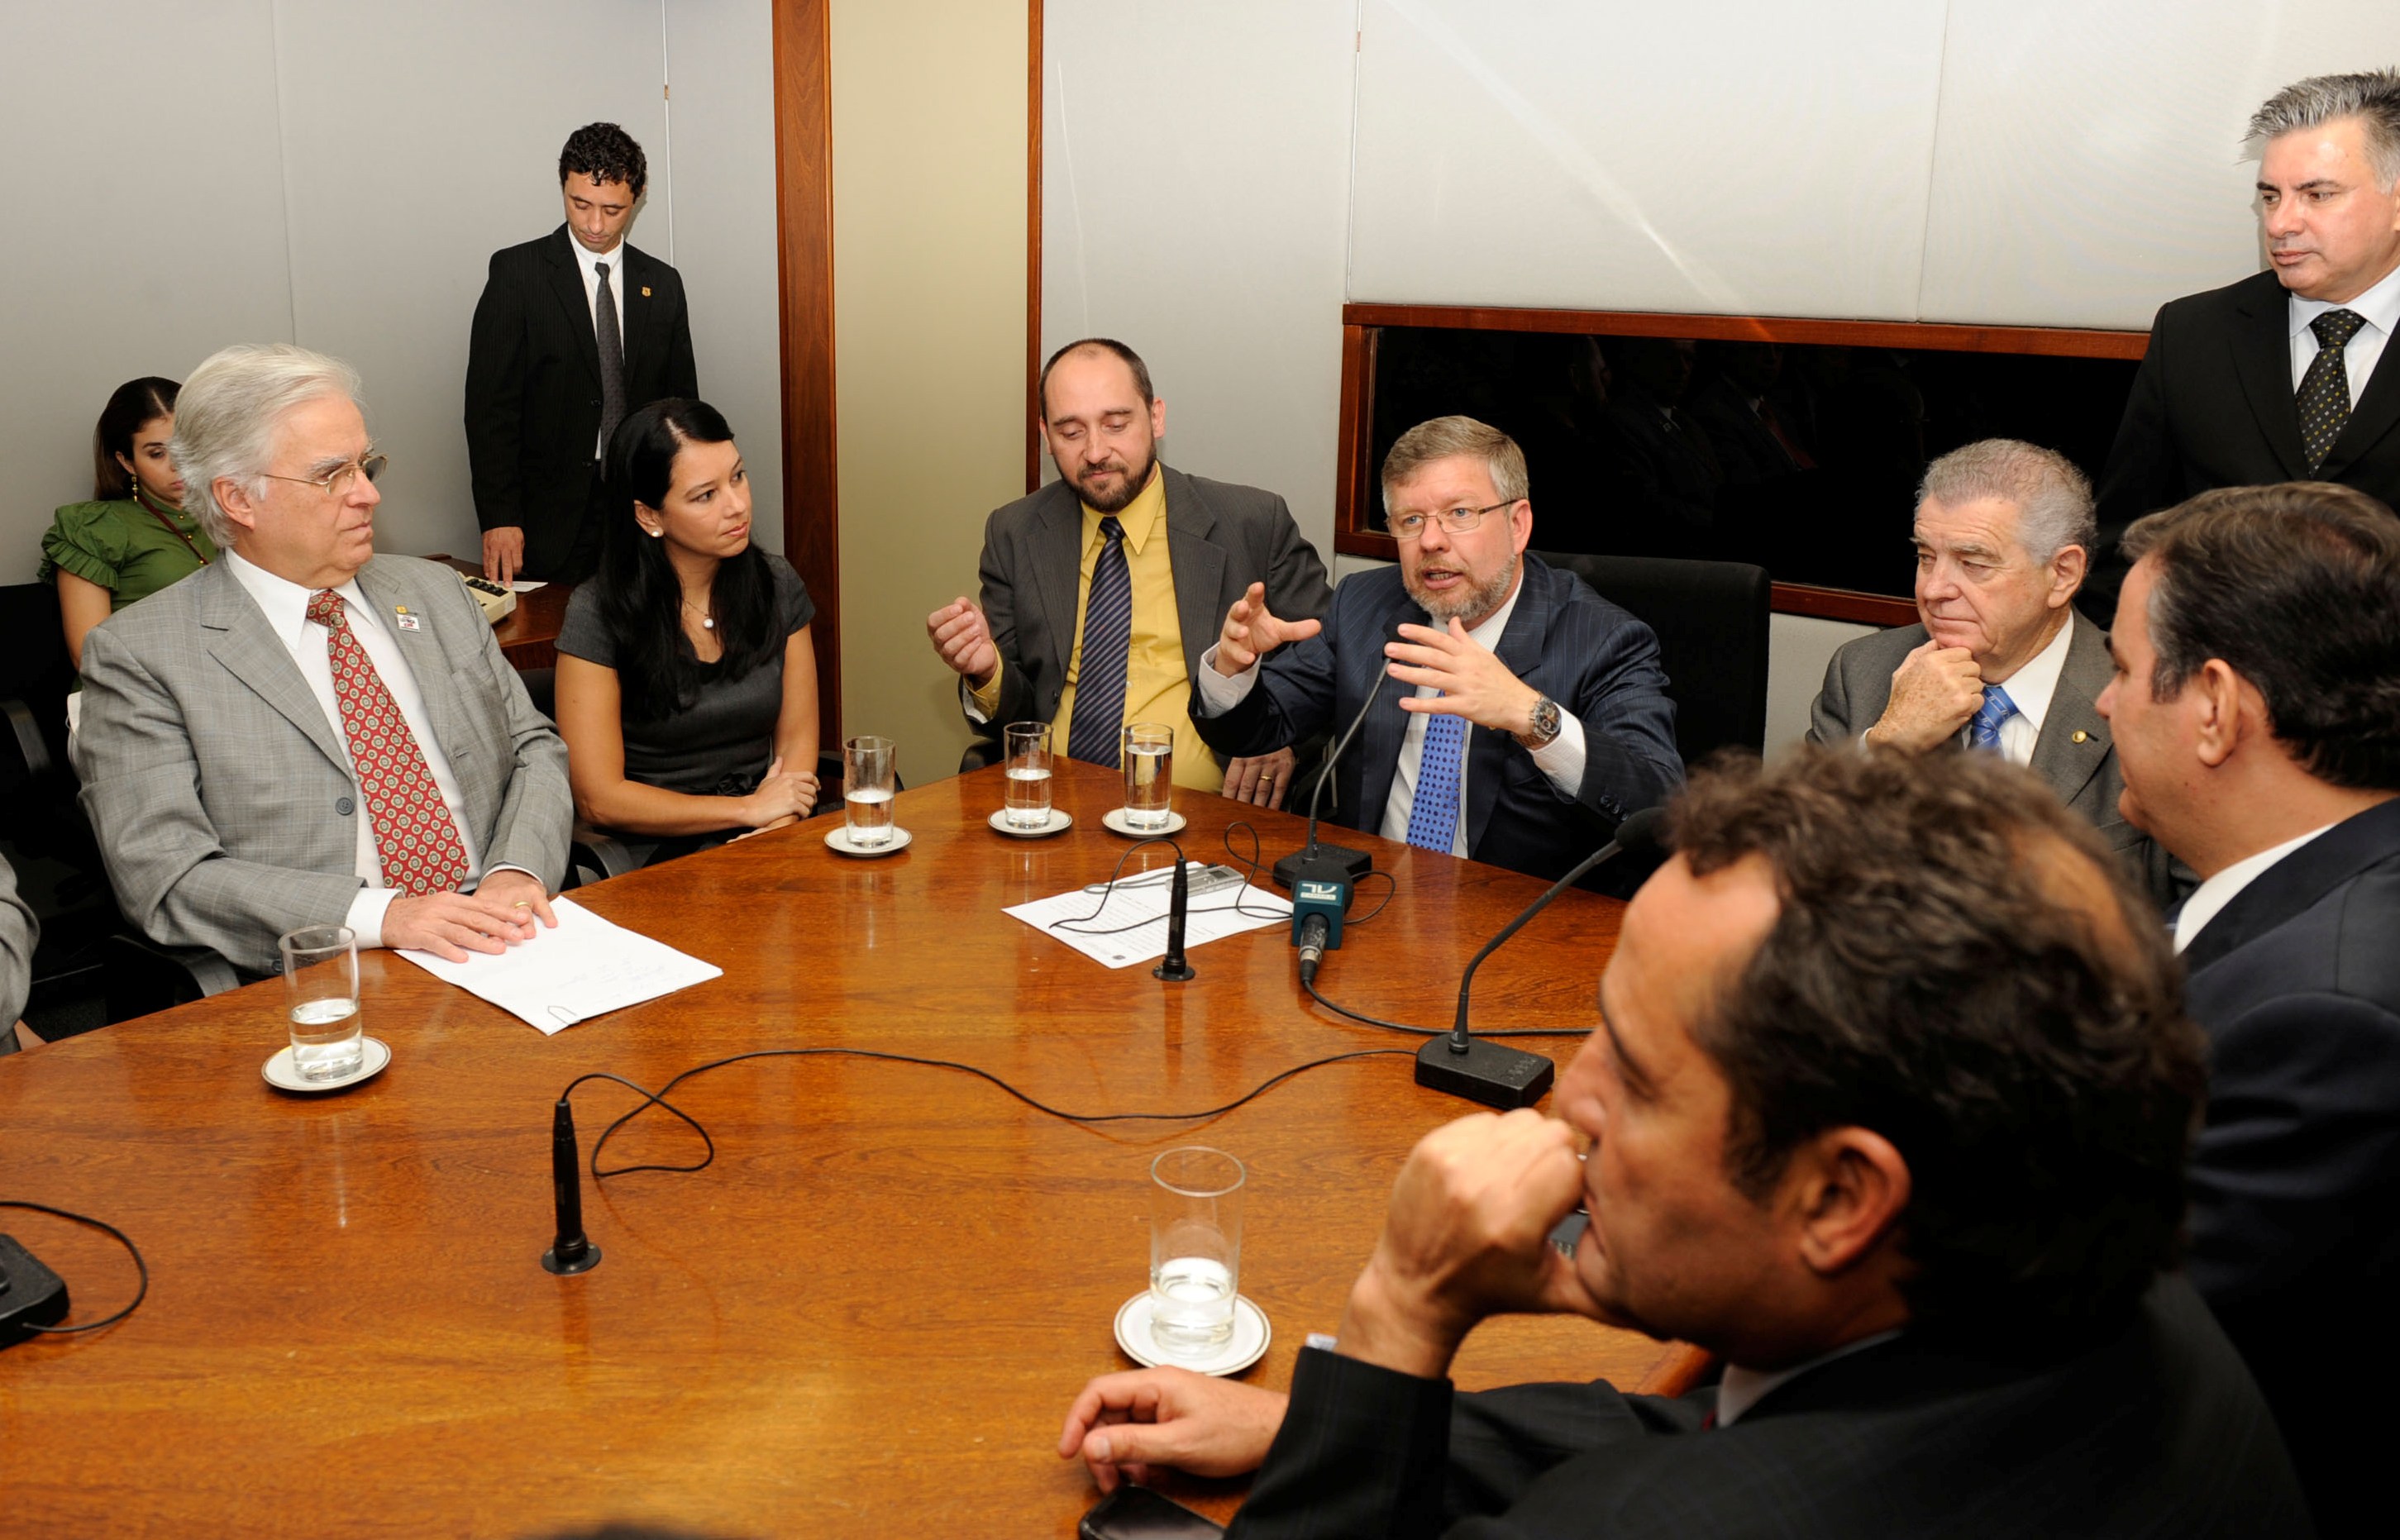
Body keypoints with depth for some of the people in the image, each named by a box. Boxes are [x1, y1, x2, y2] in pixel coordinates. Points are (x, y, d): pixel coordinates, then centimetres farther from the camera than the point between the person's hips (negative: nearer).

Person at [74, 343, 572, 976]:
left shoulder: (435, 593, 16)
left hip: (504, 948, 4)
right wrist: (380, 916, -20)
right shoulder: (135, 654, 0)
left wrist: (519, 871, -5)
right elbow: (166, 877, -8)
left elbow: (535, 748, 17)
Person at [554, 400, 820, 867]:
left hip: (766, 844, 4)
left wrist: (773, 830, -13)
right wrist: (749, 809, -9)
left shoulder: (777, 586, 5)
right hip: (654, 854, -4)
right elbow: (598, 798, -9)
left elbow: (798, 739, 7)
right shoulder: (597, 614, -8)